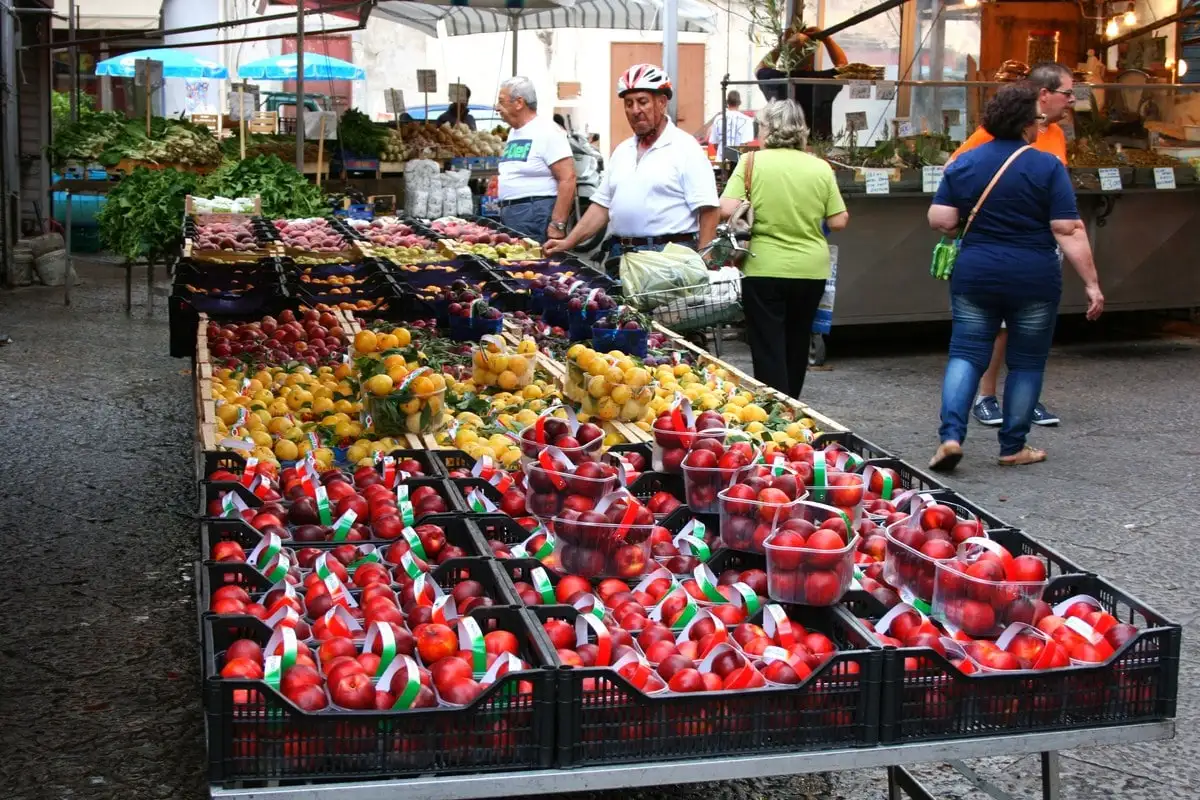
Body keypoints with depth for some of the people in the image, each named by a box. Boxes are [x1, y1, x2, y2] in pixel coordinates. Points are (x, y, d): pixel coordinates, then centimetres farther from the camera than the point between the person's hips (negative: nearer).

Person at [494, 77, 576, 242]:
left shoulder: (547, 132, -9)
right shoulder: (513, 132, 18)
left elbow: (567, 179, -16)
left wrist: (557, 225, -21)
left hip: (536, 215, -9)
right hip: (508, 214, 9)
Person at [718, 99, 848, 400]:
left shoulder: (751, 162, -8)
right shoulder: (821, 168, -1)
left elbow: (727, 209, -14)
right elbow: (838, 222, -1)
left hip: (765, 269, -3)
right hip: (811, 270, 3)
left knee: (768, 350, 3)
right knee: (797, 347, 20)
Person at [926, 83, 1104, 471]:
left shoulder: (964, 163, 2)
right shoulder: (1047, 167, -8)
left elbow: (940, 220, -2)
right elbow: (1068, 230, -12)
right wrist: (1091, 283, -8)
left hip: (974, 275, 3)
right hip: (1034, 279, -2)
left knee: (966, 354, 8)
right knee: (1026, 362, 11)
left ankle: (951, 435, -8)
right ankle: (1013, 447, 17)